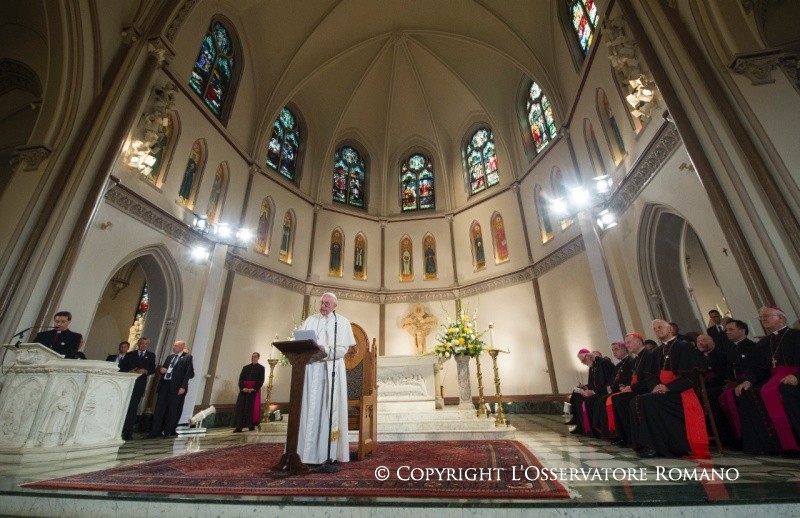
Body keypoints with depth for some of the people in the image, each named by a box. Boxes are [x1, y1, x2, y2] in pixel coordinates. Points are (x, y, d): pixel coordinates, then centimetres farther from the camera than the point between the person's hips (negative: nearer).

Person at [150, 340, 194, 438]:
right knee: (159, 409, 8)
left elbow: (189, 373, -11)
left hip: (176, 387, -6)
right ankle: (155, 431, 17)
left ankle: (168, 432, 16)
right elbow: (162, 369, 25)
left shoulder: (187, 357, -4)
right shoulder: (169, 357, 17)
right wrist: (161, 370, 0)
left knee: (172, 411, 3)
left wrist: (183, 387, -18)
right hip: (164, 385, 6)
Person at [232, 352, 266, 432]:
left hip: (254, 390, -3)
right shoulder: (245, 367, 12)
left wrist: (253, 389, -17)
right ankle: (239, 426, 2)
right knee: (241, 407, -1)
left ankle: (251, 425, 5)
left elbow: (261, 380, -6)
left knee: (253, 408, -3)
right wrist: (243, 388, -13)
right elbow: (241, 378, 4)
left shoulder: (261, 368, 2)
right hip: (244, 390, 3)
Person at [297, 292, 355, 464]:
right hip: (310, 368, 3)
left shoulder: (342, 322, 4)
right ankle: (306, 450, 8)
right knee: (308, 408, 2)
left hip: (331, 370, -3)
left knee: (328, 408, -2)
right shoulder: (310, 320, 15)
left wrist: (324, 350, -21)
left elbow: (342, 349, -5)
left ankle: (326, 451, 5)